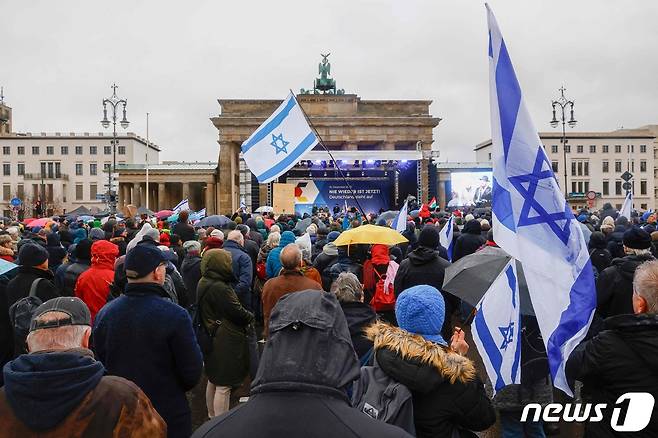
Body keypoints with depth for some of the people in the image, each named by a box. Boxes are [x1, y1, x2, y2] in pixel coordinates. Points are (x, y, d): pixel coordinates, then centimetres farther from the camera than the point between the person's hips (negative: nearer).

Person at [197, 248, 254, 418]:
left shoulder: (203, 283, 5)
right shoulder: (219, 288, -24)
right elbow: (237, 311, -20)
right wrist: (250, 317, 1)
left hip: (211, 339, 10)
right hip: (226, 341, -10)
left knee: (213, 380, 22)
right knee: (224, 385, -1)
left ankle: (212, 416, 38)